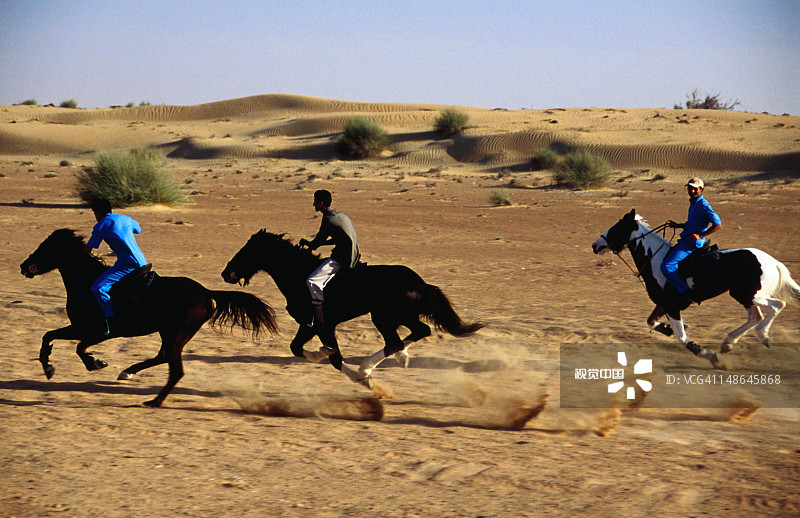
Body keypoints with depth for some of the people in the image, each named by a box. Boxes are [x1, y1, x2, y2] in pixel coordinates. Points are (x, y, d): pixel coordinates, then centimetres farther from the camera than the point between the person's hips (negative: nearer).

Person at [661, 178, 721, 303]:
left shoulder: (703, 206, -16)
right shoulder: (694, 203, 14)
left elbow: (718, 224, -20)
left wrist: (700, 235, -23)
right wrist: (678, 226, 19)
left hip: (692, 243, -11)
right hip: (686, 240, 11)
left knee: (666, 266, -23)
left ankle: (685, 290, -22)